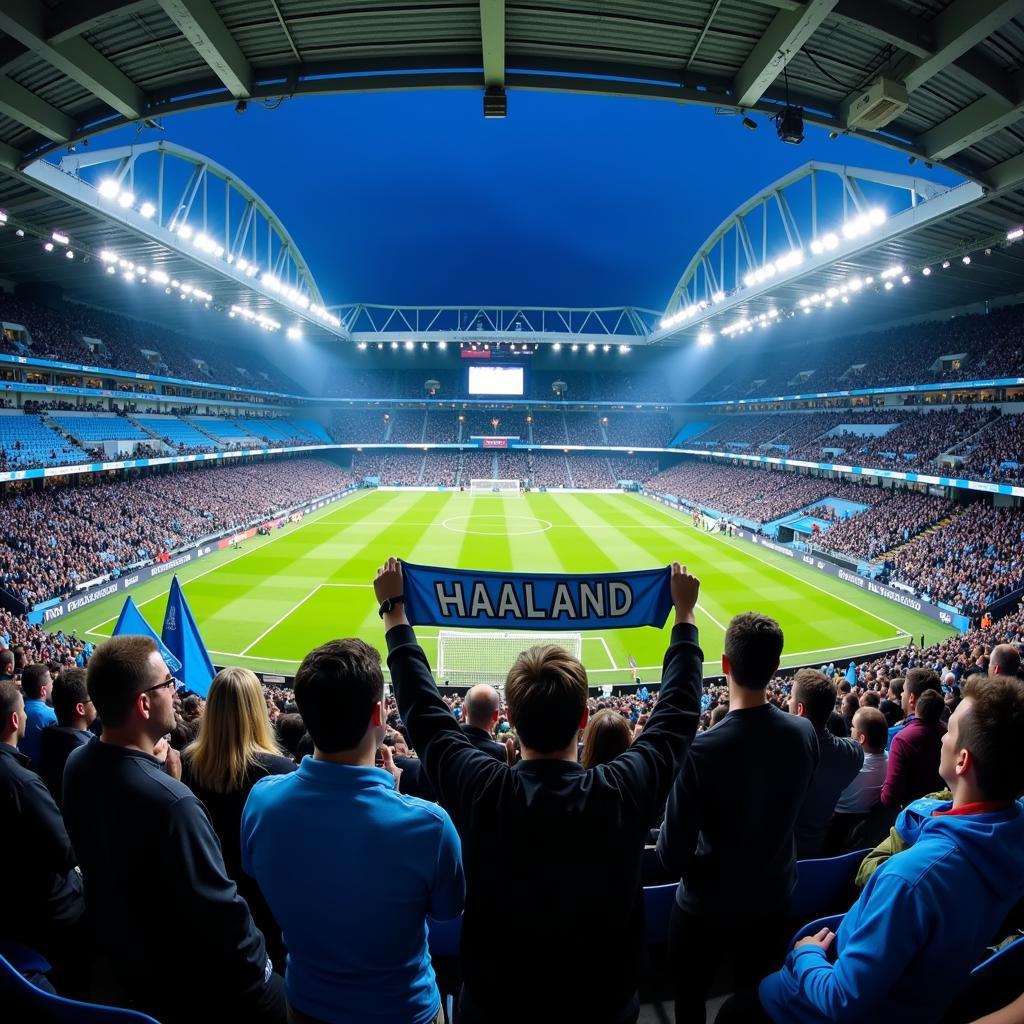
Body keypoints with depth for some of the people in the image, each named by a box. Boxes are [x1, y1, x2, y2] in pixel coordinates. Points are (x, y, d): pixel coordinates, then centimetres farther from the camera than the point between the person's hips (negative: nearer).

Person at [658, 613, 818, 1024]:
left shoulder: (701, 749, -33)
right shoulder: (803, 734, -17)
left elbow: (672, 854, -24)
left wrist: (675, 854, -2)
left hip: (707, 907, -4)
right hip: (773, 898, 4)